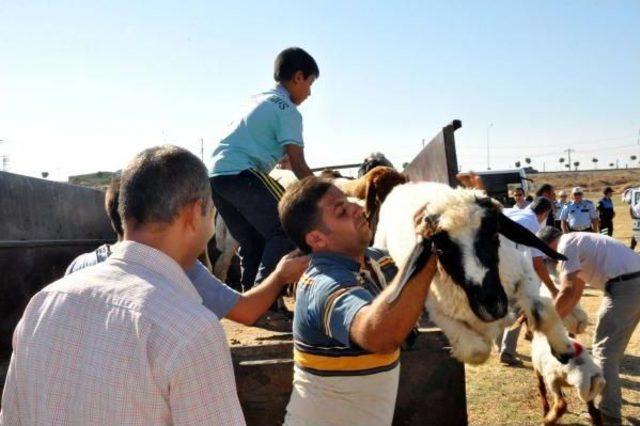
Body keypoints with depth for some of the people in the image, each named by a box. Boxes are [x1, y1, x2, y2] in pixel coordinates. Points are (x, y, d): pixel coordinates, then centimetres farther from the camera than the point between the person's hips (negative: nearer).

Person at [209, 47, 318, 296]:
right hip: (241, 174, -9)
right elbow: (299, 166, -7)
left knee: (253, 242, 17)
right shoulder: (288, 111, -2)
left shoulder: (259, 100, 24)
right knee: (287, 231, -4)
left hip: (216, 174, 9)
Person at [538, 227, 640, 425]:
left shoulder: (566, 246, -8)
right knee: (613, 347, 22)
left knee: (605, 350, -2)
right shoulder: (576, 243, 23)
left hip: (624, 287, -10)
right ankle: (609, 402, 36)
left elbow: (567, 293, -16)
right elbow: (576, 293, 27)